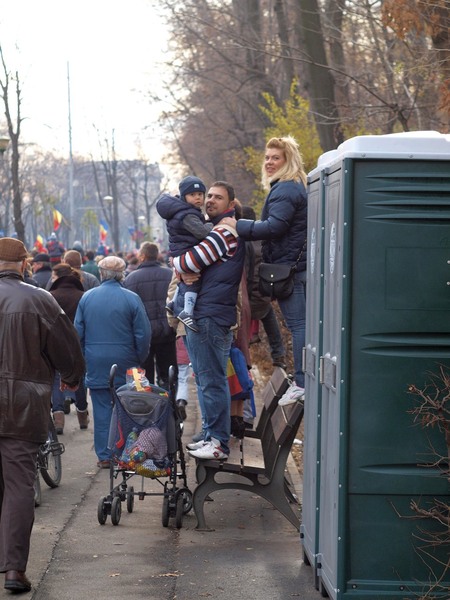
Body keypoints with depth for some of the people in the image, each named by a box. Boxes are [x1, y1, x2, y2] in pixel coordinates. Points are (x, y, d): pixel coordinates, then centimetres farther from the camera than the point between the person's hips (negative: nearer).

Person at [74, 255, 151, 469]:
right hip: (124, 364, -2)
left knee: (101, 409, 6)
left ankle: (104, 456, 7)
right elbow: (143, 334, -7)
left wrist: (84, 358, 16)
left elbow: (78, 332, 6)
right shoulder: (131, 299, -8)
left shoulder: (86, 297, 1)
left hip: (96, 365, 2)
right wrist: (140, 360, 7)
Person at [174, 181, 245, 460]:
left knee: (212, 380, -9)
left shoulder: (226, 231, -12)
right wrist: (186, 270, 1)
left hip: (211, 316, -11)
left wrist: (177, 262, 4)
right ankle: (212, 435, 23)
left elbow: (192, 261, -17)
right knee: (206, 379, 16)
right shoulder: (218, 228, 22)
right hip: (204, 314, 11)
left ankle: (219, 442, -7)